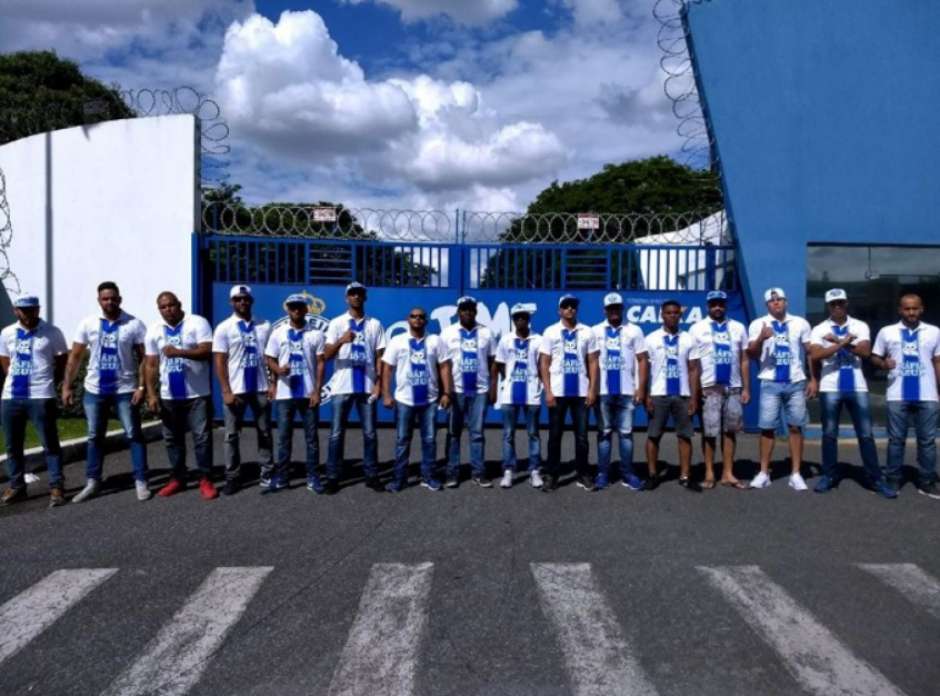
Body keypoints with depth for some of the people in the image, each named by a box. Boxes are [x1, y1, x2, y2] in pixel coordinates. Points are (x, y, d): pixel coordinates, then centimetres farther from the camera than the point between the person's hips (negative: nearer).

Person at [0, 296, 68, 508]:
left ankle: (56, 488, 2)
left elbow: (62, 361, 5)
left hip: (41, 397, -5)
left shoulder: (51, 332, -3)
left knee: (50, 445, -2)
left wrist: (47, 382, 5)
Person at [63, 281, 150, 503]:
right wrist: (67, 386, 0)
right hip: (94, 390, 3)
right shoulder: (88, 324, 1)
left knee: (134, 435, 0)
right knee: (94, 437, 12)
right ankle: (92, 482, 22)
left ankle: (141, 482, 6)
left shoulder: (134, 324, -7)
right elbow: (75, 357, 4)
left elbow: (144, 358, -6)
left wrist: (141, 386, -14)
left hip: (125, 390, -3)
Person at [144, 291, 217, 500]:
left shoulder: (197, 323, -6)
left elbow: (207, 351, -17)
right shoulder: (154, 330, 6)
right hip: (168, 395, 4)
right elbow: (151, 365, 7)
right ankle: (177, 478, 24)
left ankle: (205, 480, 6)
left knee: (202, 437, -2)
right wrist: (151, 394, 1)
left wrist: (179, 352, -28)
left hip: (197, 394, -4)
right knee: (172, 439, 12)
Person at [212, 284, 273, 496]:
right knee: (232, 434, 5)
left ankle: (267, 471, 19)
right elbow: (220, 362, -5)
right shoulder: (224, 328, -1)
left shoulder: (264, 326, 5)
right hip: (235, 389, -2)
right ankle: (233, 476, 13)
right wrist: (226, 391, -11)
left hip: (260, 388, 2)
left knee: (264, 432, 9)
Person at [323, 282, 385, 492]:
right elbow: (327, 355, -4)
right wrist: (341, 341, -23)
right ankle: (332, 477, 9)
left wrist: (378, 383, -2)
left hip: (367, 387, 1)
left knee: (370, 433, 7)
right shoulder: (337, 323, 3)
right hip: (342, 386, -1)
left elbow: (379, 356, 7)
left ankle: (371, 475, 15)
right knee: (337, 434, 2)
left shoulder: (375, 324, 8)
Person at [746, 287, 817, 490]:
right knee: (767, 427, 0)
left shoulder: (800, 323, 7)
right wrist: (761, 339, -25)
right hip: (770, 383, -1)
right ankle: (764, 472, 8)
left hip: (796, 382, 2)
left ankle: (796, 474, 10)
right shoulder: (758, 324, 2)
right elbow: (752, 354, -5)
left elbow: (811, 352, 10)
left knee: (796, 427, 4)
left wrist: (813, 379, 4)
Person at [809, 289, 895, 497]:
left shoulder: (860, 326, 5)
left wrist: (838, 341, -13)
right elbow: (815, 355, -13)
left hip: (857, 387, 1)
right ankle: (829, 475, 16)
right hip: (830, 388, -1)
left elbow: (865, 351, -11)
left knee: (866, 434, 3)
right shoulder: (819, 329, 1)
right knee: (829, 434, 6)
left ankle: (876, 479, 10)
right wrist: (844, 343, -14)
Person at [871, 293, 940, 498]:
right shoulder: (887, 332, 4)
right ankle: (892, 480, 14)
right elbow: (875, 357, 9)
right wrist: (883, 364, -14)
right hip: (897, 395, -1)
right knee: (896, 439, 5)